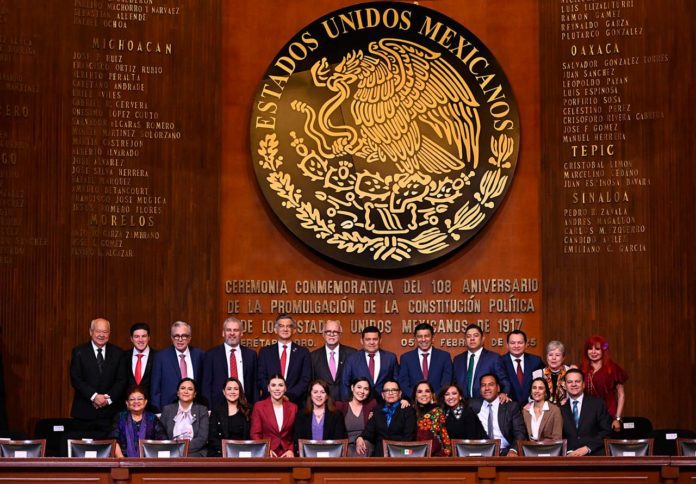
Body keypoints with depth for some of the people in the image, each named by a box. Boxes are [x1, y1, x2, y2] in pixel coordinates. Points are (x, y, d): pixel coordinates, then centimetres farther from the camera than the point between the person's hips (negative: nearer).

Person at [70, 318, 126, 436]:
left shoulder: (117, 353, 8)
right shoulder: (79, 352, 3)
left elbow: (122, 380, 5)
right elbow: (75, 379, -5)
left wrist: (108, 398, -10)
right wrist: (94, 396, -14)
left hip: (109, 412, 1)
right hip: (84, 412, -1)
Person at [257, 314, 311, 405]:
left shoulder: (303, 352, 7)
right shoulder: (265, 352, 9)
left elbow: (305, 380, 0)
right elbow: (261, 379, 3)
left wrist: (289, 395, -14)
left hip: (295, 403, 0)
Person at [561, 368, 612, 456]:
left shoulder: (597, 403, 5)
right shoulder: (561, 408, 9)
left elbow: (606, 431, 2)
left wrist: (588, 448, -8)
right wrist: (569, 452, -7)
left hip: (594, 455, -2)